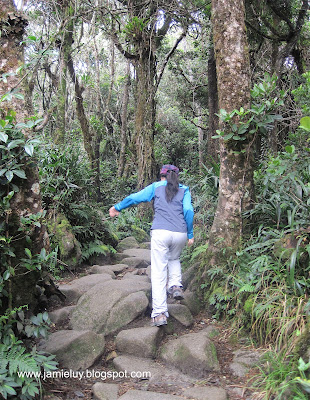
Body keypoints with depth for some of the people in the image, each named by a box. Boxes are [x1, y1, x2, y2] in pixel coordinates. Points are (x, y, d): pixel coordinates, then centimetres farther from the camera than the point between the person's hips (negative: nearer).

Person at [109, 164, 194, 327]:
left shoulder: (156, 187, 13)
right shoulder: (184, 190, 14)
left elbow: (134, 197, 13)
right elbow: (188, 211, 3)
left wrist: (117, 207, 27)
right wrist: (190, 234, 9)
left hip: (160, 232, -2)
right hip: (180, 234, 2)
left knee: (158, 273, 0)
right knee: (174, 258, 32)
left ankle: (160, 313, -5)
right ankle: (176, 286, 9)